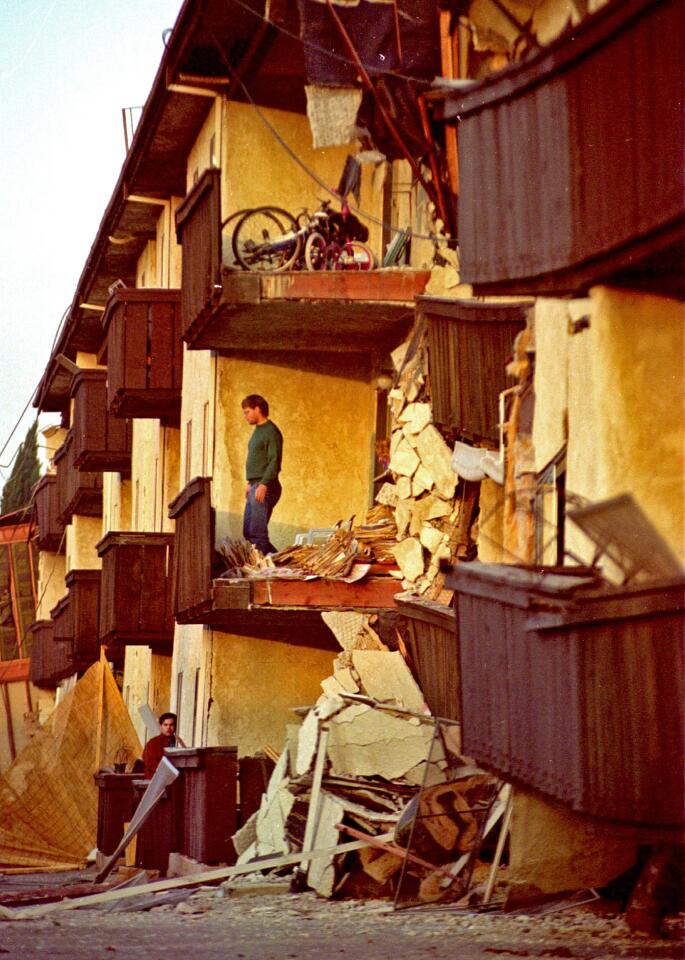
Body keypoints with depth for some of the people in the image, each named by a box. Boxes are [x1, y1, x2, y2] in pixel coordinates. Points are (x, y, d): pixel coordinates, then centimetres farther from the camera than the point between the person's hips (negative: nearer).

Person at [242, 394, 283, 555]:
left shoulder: (271, 431, -10)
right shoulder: (257, 431, 19)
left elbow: (274, 461, -17)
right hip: (255, 486, 10)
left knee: (257, 533, -12)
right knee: (248, 532, 9)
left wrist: (264, 485, -24)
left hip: (264, 488, -10)